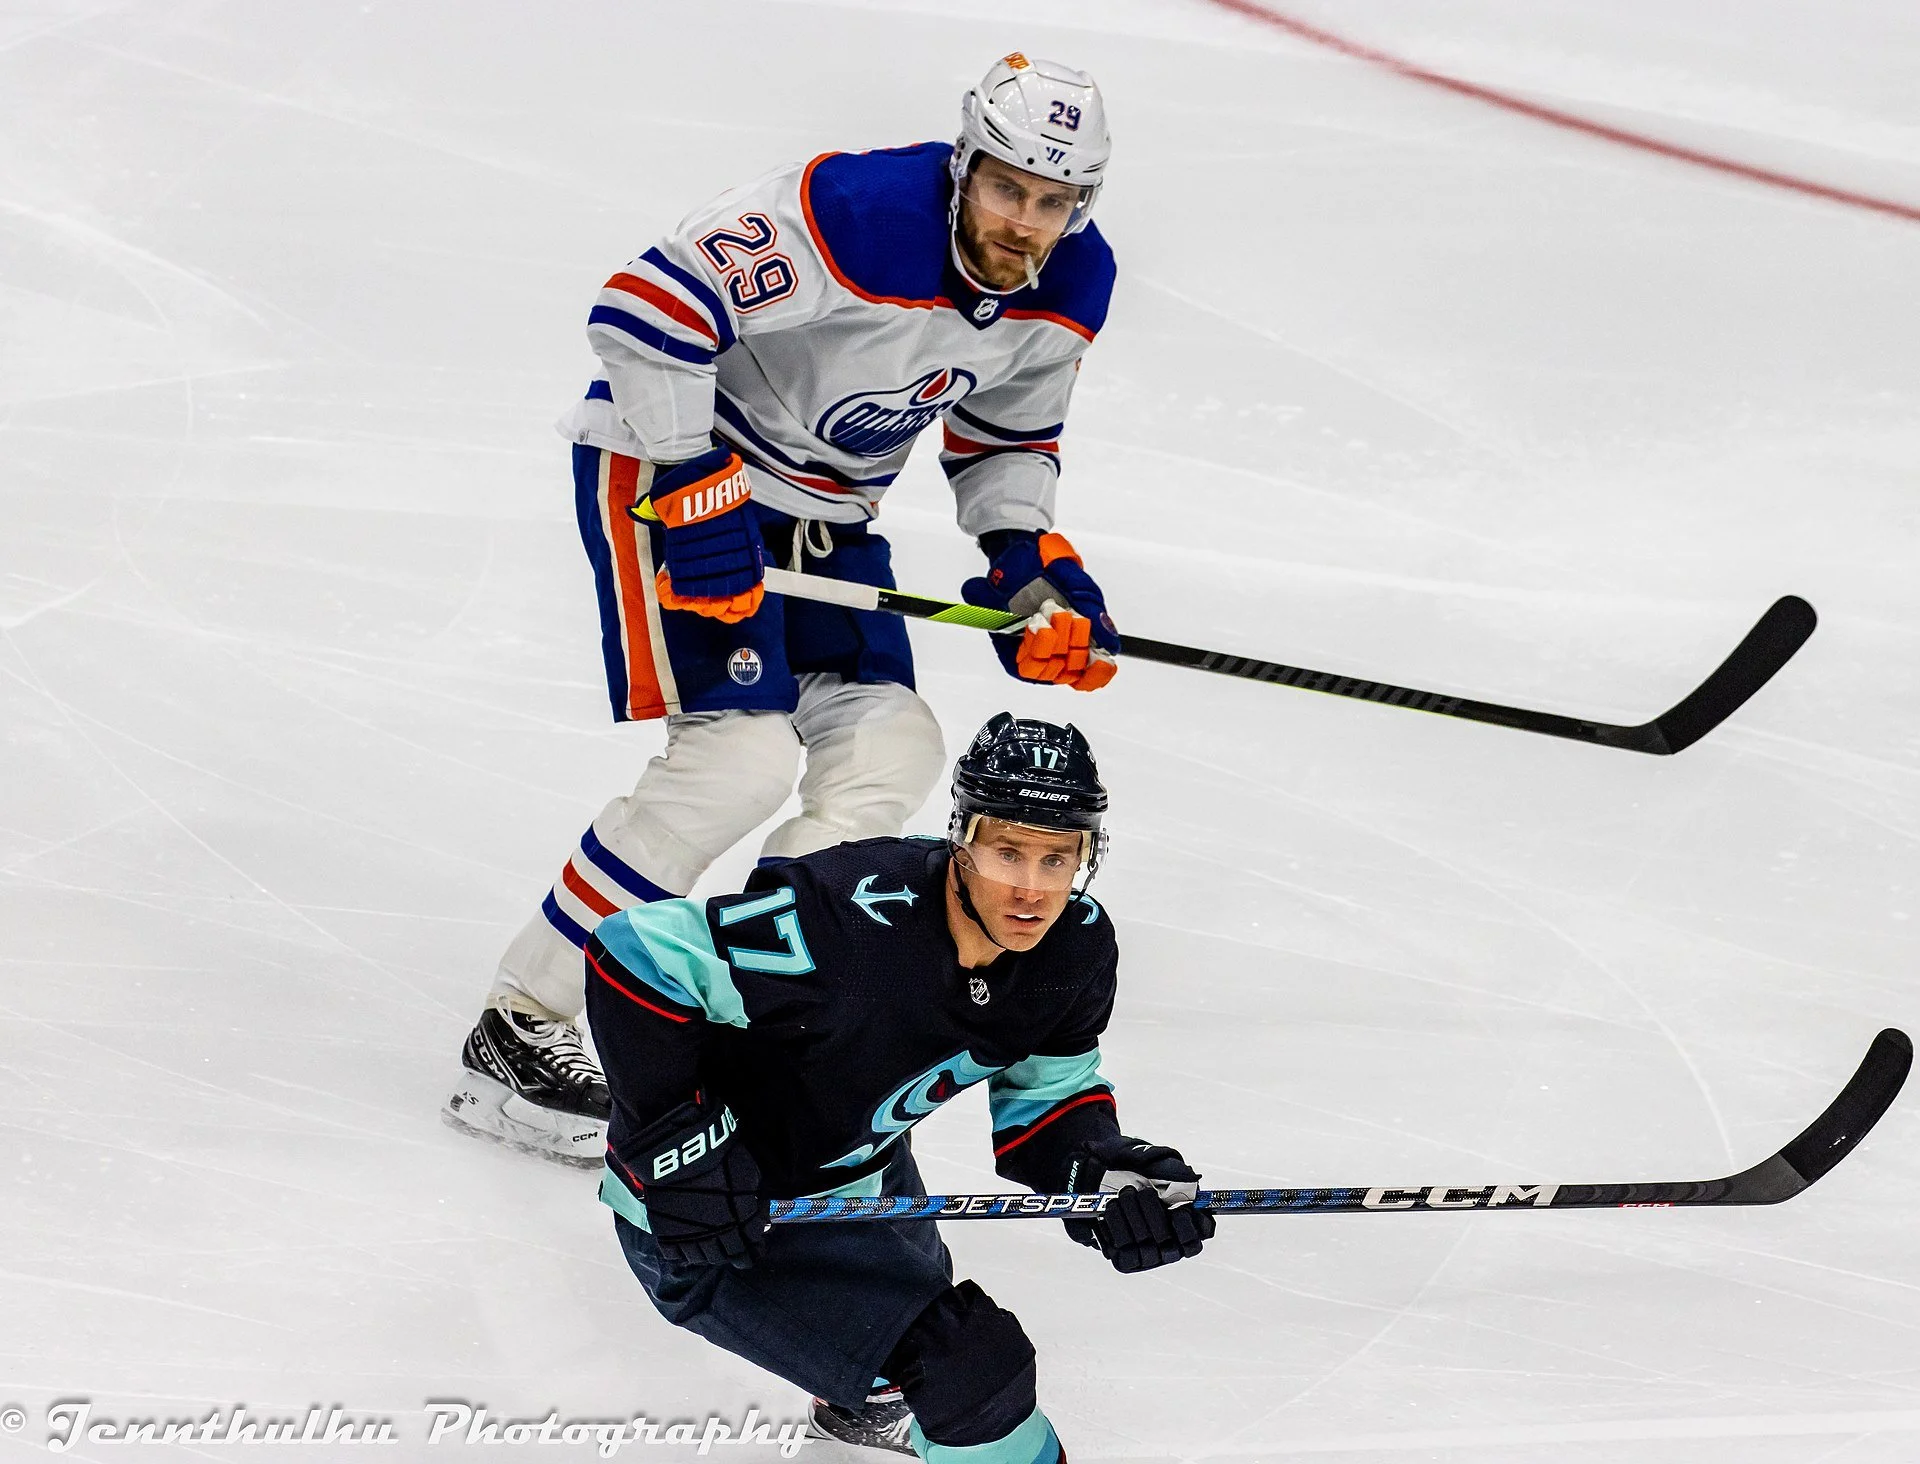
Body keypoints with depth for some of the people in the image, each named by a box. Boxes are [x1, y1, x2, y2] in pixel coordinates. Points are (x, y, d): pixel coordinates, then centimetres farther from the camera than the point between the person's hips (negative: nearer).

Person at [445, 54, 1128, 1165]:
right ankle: (516, 1039, -14)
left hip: (825, 508, 8)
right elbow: (645, 309, -31)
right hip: (672, 456, -8)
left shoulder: (1071, 286, -4)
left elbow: (1005, 437, 13)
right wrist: (691, 496, -30)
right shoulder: (853, 213, -30)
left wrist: (1029, 561, -3)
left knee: (892, 750, 0)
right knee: (741, 751, -20)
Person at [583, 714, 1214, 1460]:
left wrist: (1100, 1170, -20)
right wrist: (677, 1144, -31)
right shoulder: (853, 921, -37)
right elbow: (633, 952, -34)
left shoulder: (1077, 946, -13)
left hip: (860, 1176, 8)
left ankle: (866, 1401, 70)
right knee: (972, 1365, -20)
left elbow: (1044, 1096, 1)